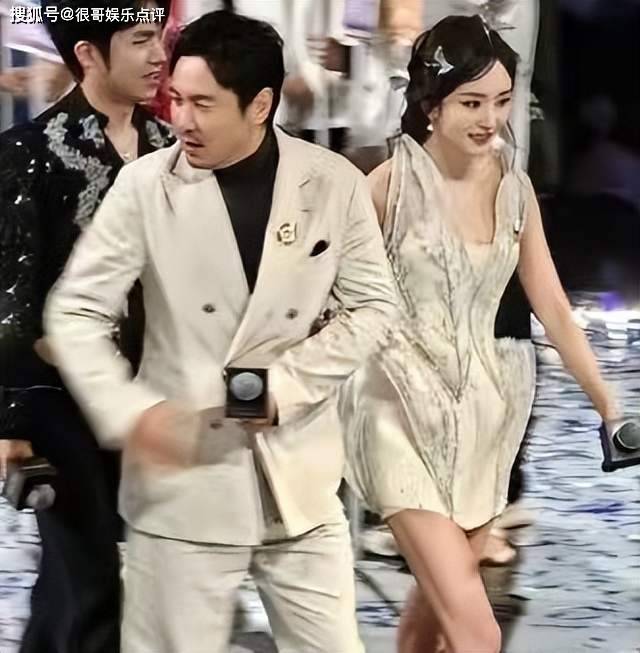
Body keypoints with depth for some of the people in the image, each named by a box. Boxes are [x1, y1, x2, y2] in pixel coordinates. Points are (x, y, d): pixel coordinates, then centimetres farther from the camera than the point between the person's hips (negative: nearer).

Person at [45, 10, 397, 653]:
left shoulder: (335, 183, -3)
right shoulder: (146, 184, -6)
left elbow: (370, 306, 3)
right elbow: (74, 311, -2)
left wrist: (287, 383, -11)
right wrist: (128, 413, -16)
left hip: (299, 479, 2)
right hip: (182, 478, -1)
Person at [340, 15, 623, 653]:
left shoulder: (514, 187, 3)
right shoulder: (391, 184, -13)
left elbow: (553, 309, 10)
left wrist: (608, 404, 9)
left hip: (481, 410, 6)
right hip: (405, 410, -6)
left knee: (438, 601, 15)